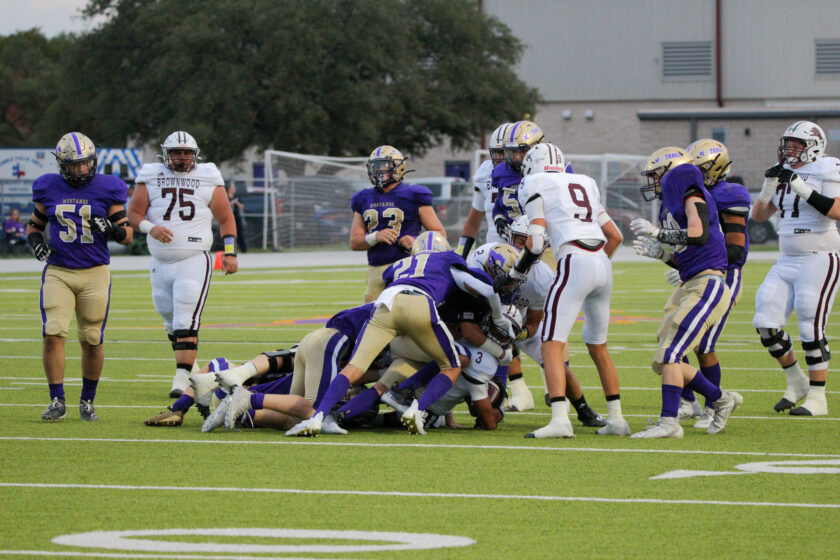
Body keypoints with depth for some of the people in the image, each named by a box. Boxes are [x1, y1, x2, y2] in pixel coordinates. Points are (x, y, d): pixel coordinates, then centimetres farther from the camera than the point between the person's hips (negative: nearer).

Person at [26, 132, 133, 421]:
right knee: (53, 334, -13)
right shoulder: (49, 189, 5)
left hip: (95, 273, -1)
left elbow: (127, 235, 3)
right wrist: (35, 241, -3)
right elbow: (34, 224, 19)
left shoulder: (106, 189, 0)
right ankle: (57, 401, -6)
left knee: (92, 341, 2)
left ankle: (87, 401, 19)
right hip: (57, 272, 1)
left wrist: (111, 229, -18)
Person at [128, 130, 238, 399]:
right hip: (161, 262, 3)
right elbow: (134, 213, 5)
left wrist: (230, 252, 4)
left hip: (194, 260, -3)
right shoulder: (150, 178, 6)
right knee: (171, 323, 12)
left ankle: (182, 381, -21)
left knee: (186, 323, -16)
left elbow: (226, 219, 11)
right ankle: (189, 369, 29)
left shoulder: (208, 180, 5)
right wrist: (150, 228, -15)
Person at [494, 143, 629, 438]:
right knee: (598, 346, 21)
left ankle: (560, 420, -23)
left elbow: (536, 242, -2)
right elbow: (615, 236, 25)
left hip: (575, 264, -7)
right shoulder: (584, 183, 24)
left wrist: (513, 275, 10)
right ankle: (616, 419, 23)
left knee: (552, 345, -9)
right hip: (603, 265, 7)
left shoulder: (534, 184, 6)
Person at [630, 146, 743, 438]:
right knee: (664, 361, 8)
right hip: (689, 287, 10)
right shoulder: (671, 204, 18)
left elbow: (699, 235, -26)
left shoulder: (692, 195, -7)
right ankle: (721, 399, 22)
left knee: (669, 354, -16)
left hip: (707, 286, -10)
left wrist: (657, 233, -19)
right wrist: (660, 253, 6)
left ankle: (669, 421, -14)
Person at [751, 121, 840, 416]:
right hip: (787, 262, 7)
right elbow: (759, 215, 12)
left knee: (811, 330, -8)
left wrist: (801, 188, -25)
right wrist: (769, 186, -4)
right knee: (766, 322, 1)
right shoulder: (782, 174, 11)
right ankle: (796, 381, 19)